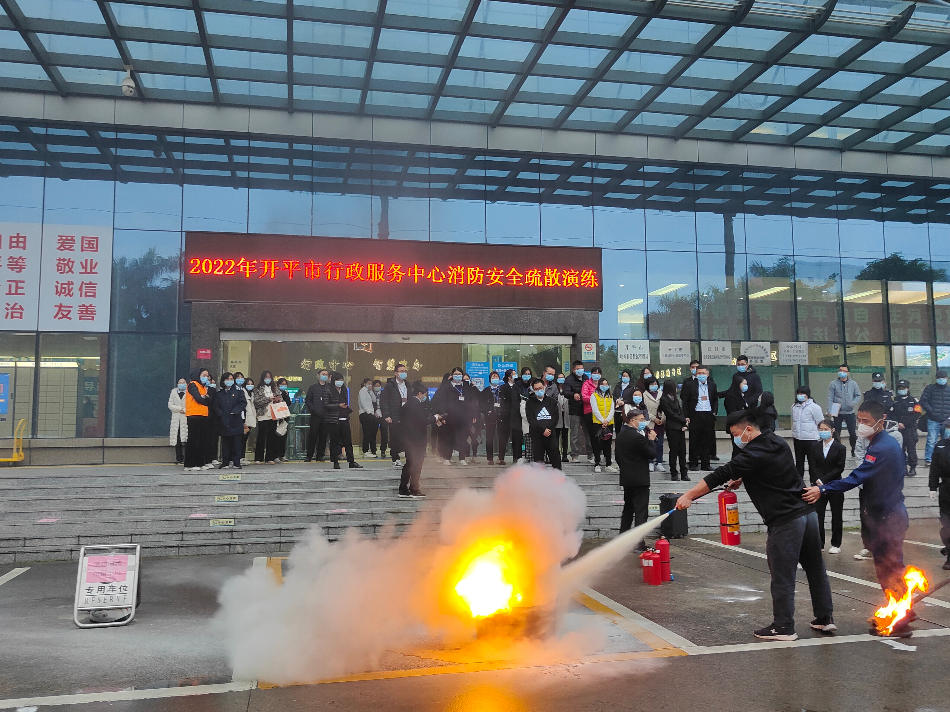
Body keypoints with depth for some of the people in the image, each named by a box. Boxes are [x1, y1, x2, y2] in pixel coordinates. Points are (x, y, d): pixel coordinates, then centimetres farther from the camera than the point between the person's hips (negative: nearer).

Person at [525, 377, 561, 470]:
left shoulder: (551, 401, 11)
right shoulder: (530, 403, 5)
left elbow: (555, 417, 4)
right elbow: (531, 420, -5)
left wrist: (549, 429, -11)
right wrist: (543, 430, -14)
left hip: (551, 434, 2)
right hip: (536, 436, -2)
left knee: (556, 459, 1)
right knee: (538, 460, -1)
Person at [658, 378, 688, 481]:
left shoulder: (675, 398, 16)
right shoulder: (663, 399, -7)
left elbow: (681, 411, 11)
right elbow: (671, 414, -9)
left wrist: (685, 423, -4)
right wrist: (684, 421, -4)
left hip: (681, 427, 6)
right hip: (672, 428, -6)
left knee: (682, 450, 5)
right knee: (674, 450, -2)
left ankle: (684, 473, 11)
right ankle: (674, 473, 6)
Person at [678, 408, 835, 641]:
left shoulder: (754, 454, -16)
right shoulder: (779, 444, 11)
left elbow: (720, 475, -18)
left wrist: (689, 496, -16)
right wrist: (741, 479, 16)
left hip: (785, 522, -9)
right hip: (807, 512, 9)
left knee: (782, 577, 1)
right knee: (815, 569, 17)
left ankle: (783, 627, 9)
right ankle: (825, 618, 27)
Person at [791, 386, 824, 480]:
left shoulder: (814, 407, -7)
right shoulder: (794, 406, 7)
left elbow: (820, 423, -2)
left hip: (810, 438, -5)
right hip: (797, 438, 5)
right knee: (799, 460, 15)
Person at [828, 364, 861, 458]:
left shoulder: (853, 384, 4)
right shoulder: (833, 384, -1)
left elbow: (858, 395, 10)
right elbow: (830, 398, -3)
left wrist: (854, 403, -9)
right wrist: (830, 411, -12)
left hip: (850, 412, 1)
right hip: (838, 413, -1)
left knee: (852, 433, 5)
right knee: (836, 433, 4)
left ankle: (854, 450, 20)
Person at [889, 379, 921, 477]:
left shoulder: (913, 401, 2)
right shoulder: (895, 401, 12)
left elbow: (916, 416, -5)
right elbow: (890, 415, 7)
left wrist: (904, 423, -11)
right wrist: (897, 423, -9)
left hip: (910, 429, -3)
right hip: (897, 429, 3)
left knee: (911, 448, -4)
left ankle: (913, 467, 3)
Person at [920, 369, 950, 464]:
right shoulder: (930, 388, 2)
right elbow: (923, 401, -1)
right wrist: (931, 411, -9)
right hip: (933, 420, -3)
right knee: (932, 440, -6)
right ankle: (928, 459, 2)